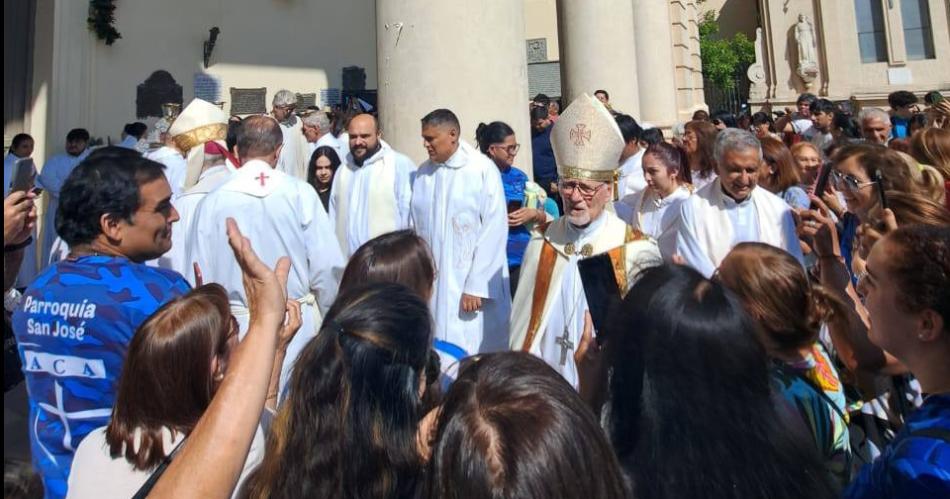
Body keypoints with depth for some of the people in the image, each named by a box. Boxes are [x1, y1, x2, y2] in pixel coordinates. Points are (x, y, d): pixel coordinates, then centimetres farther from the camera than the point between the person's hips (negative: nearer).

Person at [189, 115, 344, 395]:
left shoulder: (213, 202, -6)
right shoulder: (300, 193, -9)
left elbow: (201, 276, -2)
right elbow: (328, 266, -9)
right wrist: (331, 318, 7)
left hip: (238, 322, 1)